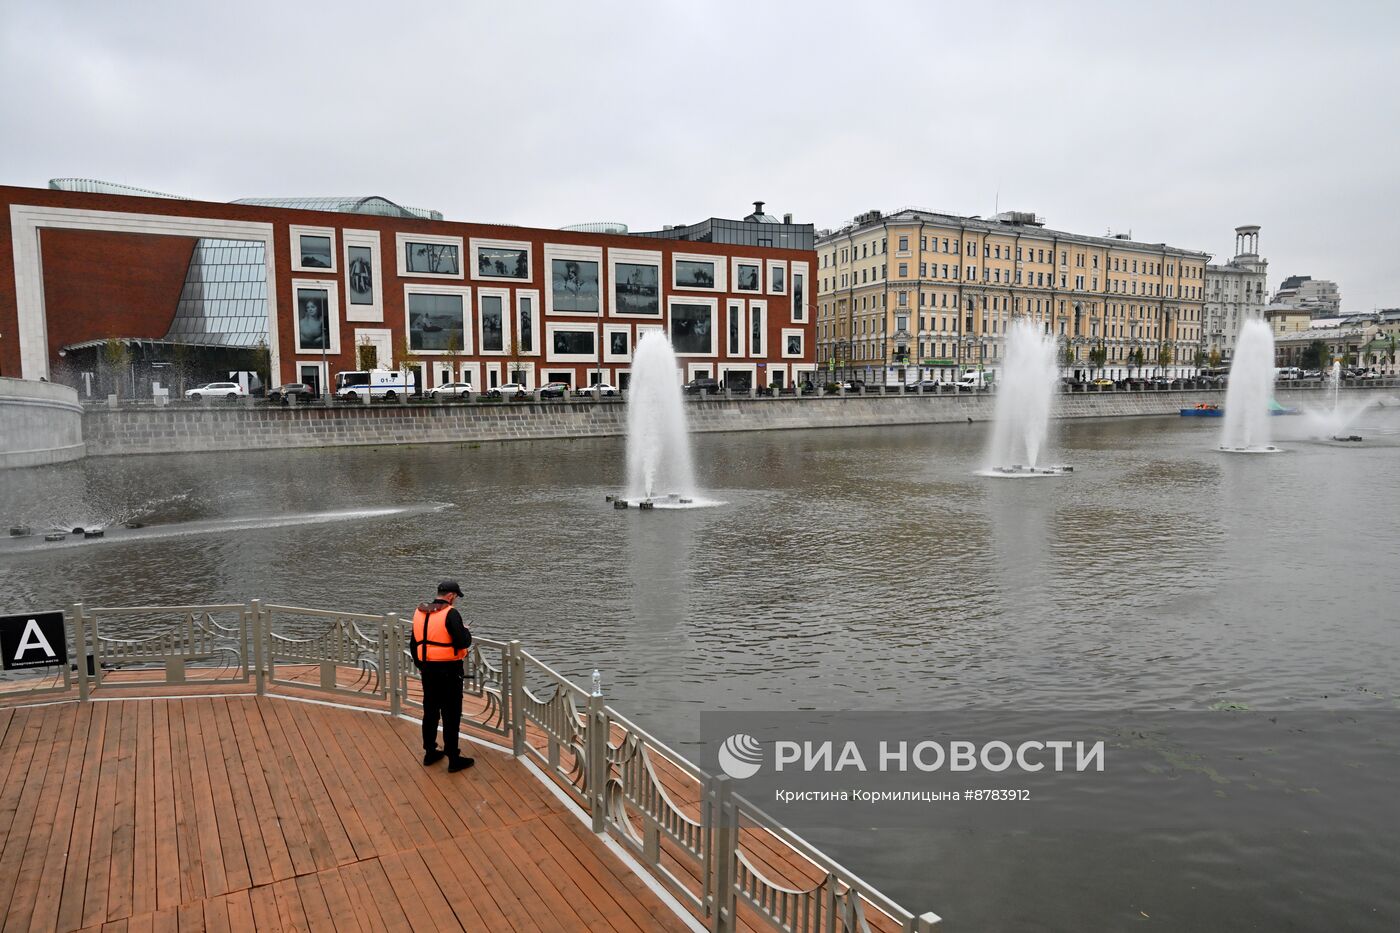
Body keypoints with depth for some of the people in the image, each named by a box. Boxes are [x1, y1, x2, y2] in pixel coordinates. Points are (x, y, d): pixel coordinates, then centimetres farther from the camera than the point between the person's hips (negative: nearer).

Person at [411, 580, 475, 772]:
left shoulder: (419, 613, 6)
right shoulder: (450, 614, -17)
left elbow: (415, 643, 16)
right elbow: (463, 642, -23)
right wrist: (466, 630, -2)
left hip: (428, 670, 7)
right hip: (449, 671, -7)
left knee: (430, 711, 19)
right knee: (451, 715, 1)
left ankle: (430, 752, 29)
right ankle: (453, 758, 7)